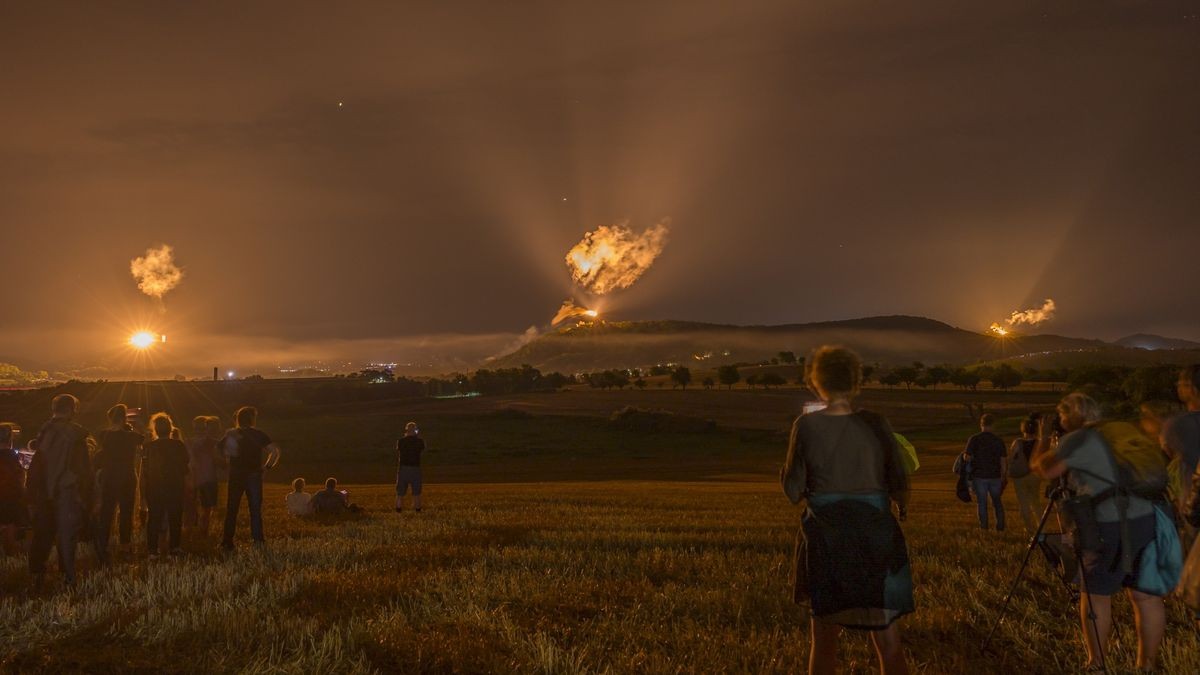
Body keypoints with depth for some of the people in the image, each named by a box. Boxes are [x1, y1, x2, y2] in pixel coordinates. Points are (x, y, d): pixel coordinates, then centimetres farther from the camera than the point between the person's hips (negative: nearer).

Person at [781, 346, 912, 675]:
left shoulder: (806, 425, -6)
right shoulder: (875, 424, -3)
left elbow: (793, 491, -2)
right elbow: (900, 487, -1)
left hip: (826, 539, 0)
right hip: (875, 537, 1)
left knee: (824, 639, 13)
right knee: (887, 640, 9)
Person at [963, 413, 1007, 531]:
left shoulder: (974, 439, -8)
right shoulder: (998, 440, -1)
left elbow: (967, 457, -12)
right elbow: (1004, 460, 1)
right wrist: (1004, 476, 11)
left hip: (979, 475, -2)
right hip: (995, 476, 2)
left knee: (982, 503, 7)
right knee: (997, 501, 17)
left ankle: (984, 527, 8)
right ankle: (1000, 526, 15)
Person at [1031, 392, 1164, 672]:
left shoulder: (1076, 440, -5)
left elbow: (1043, 470, -1)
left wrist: (1044, 438, 14)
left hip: (1110, 527, -7)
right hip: (1147, 521, 7)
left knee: (1096, 594, 7)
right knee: (1146, 595, 10)